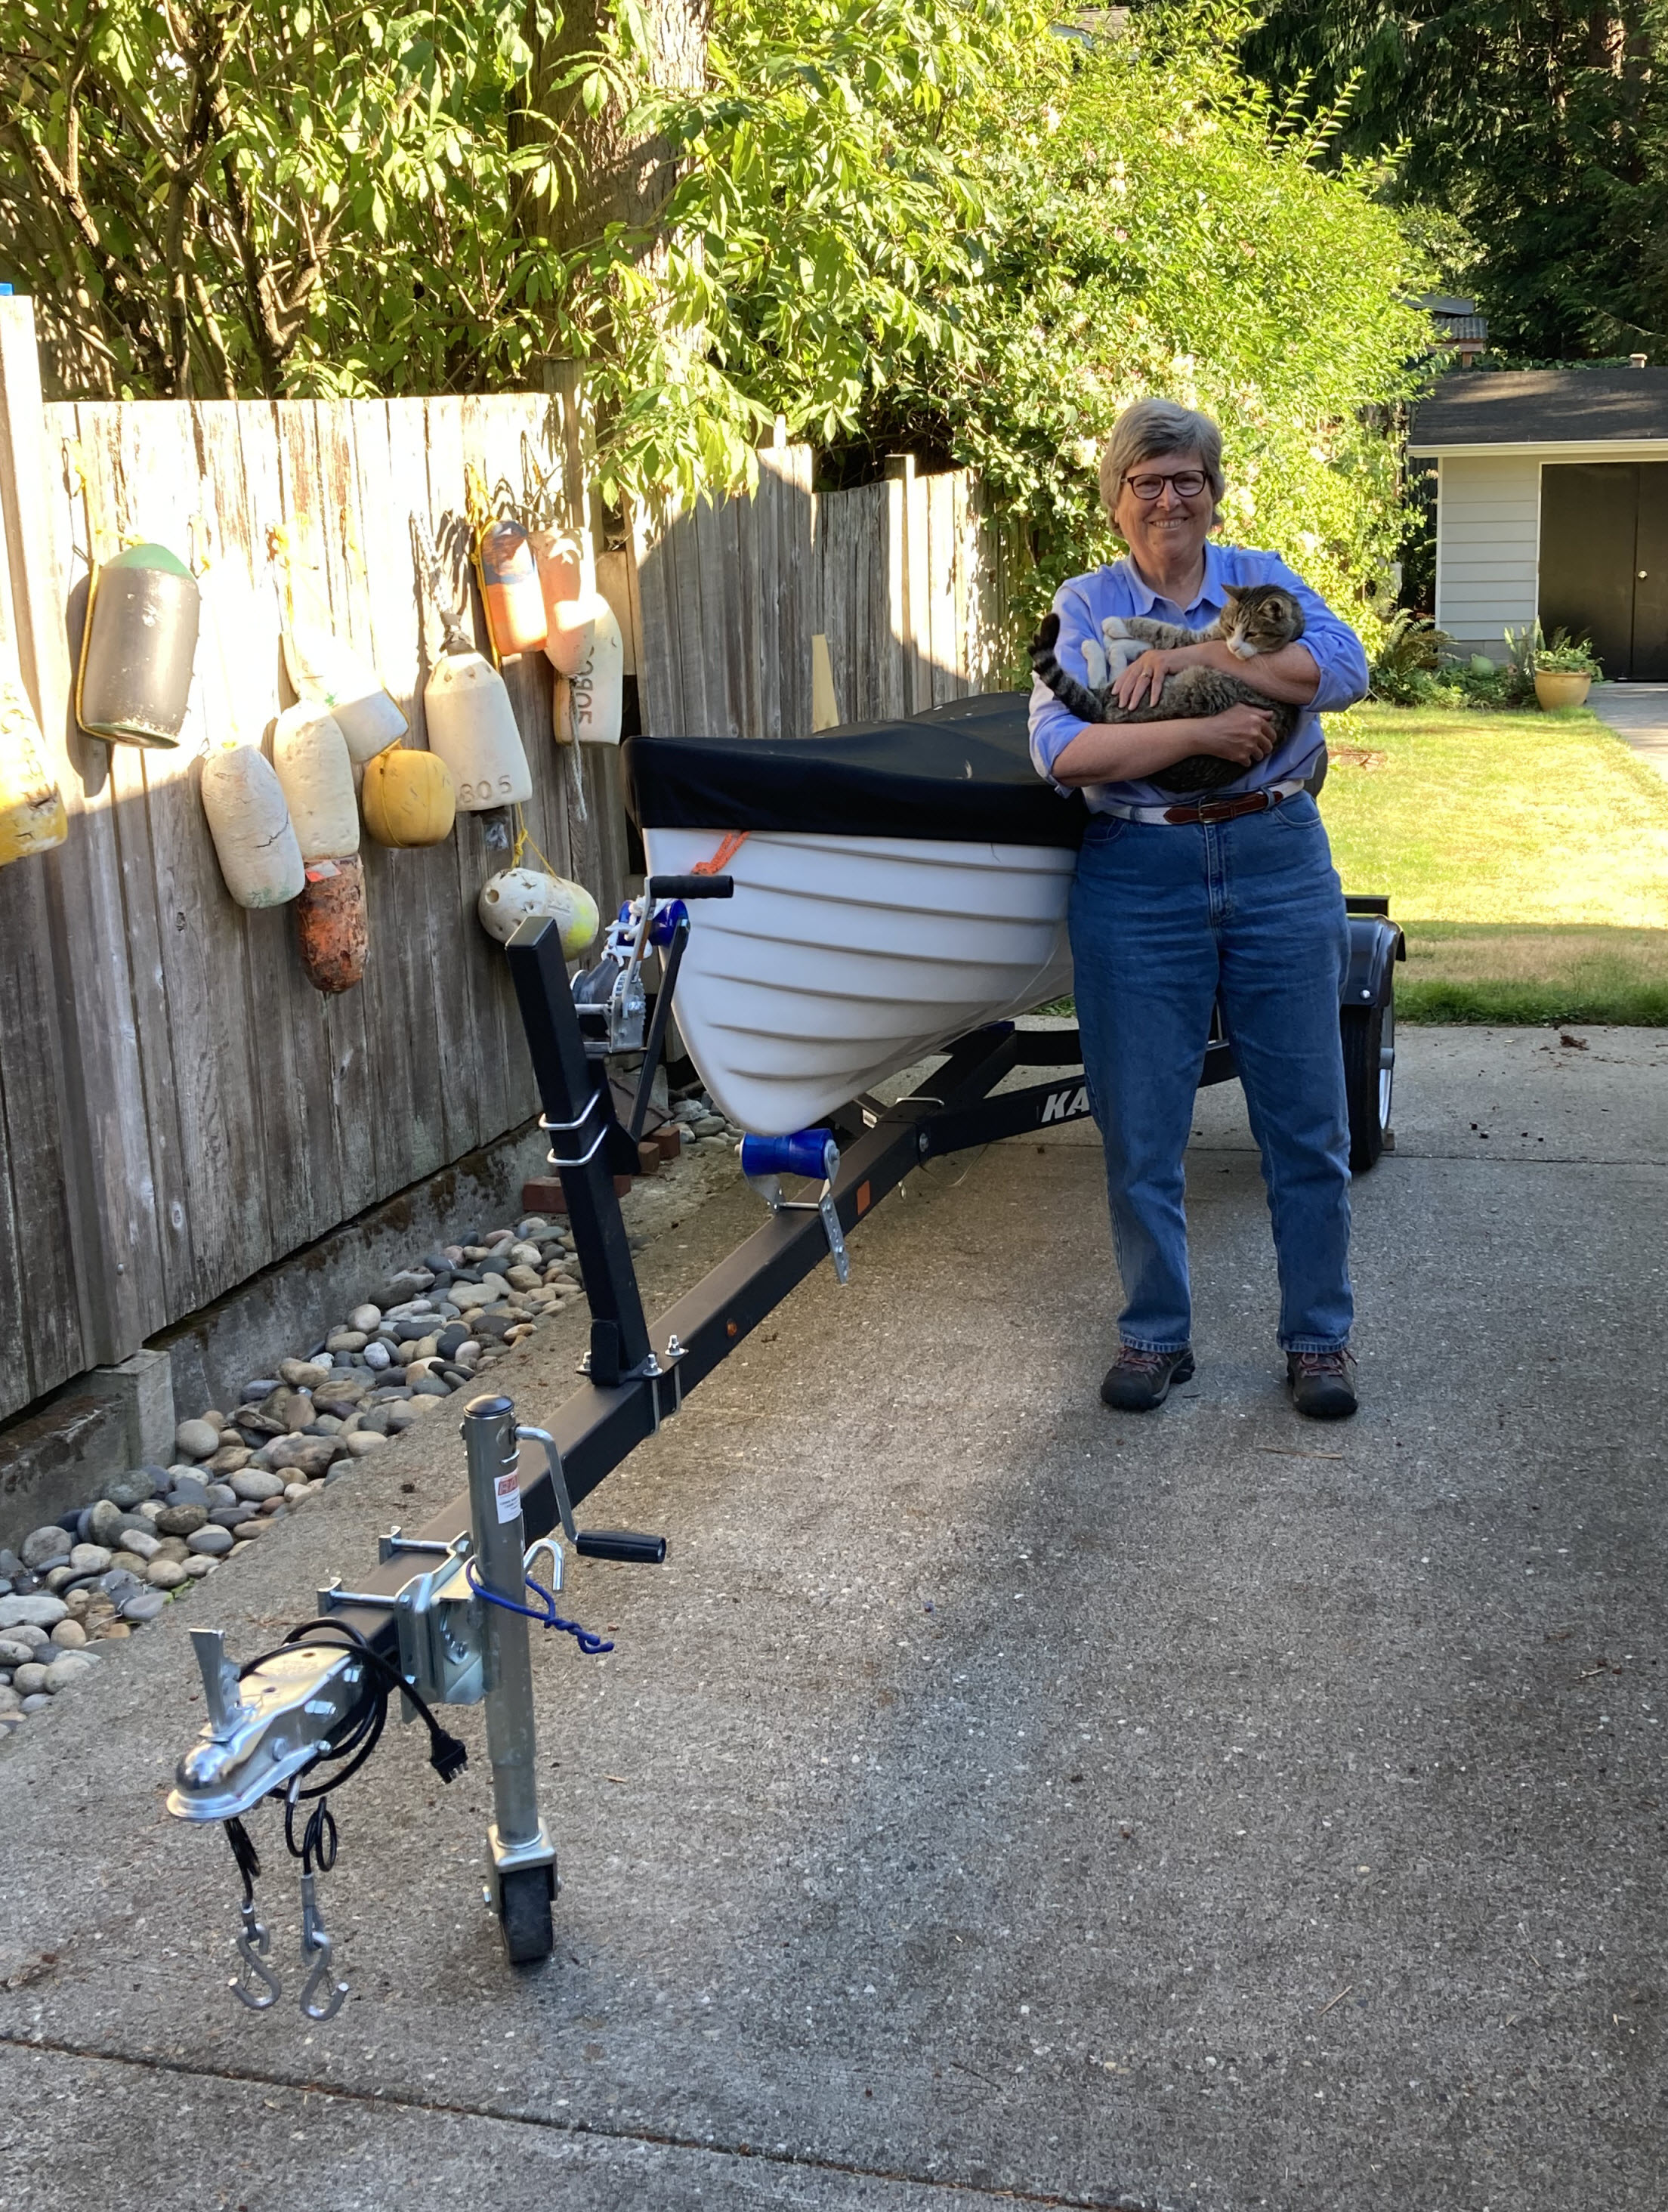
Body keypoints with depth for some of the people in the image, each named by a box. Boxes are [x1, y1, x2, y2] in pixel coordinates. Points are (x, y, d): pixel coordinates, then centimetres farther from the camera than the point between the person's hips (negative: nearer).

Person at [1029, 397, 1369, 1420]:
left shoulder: (1263, 578, 8)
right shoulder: (1084, 607, 4)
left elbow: (1345, 667, -11)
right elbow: (1062, 749, -12)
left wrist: (1198, 657, -16)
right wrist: (1202, 731, -19)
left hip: (1279, 864, 1)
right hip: (1138, 879, -1)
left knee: (1308, 1123, 4)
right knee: (1140, 1131, 5)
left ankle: (1320, 1337, 19)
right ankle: (1155, 1335, 22)